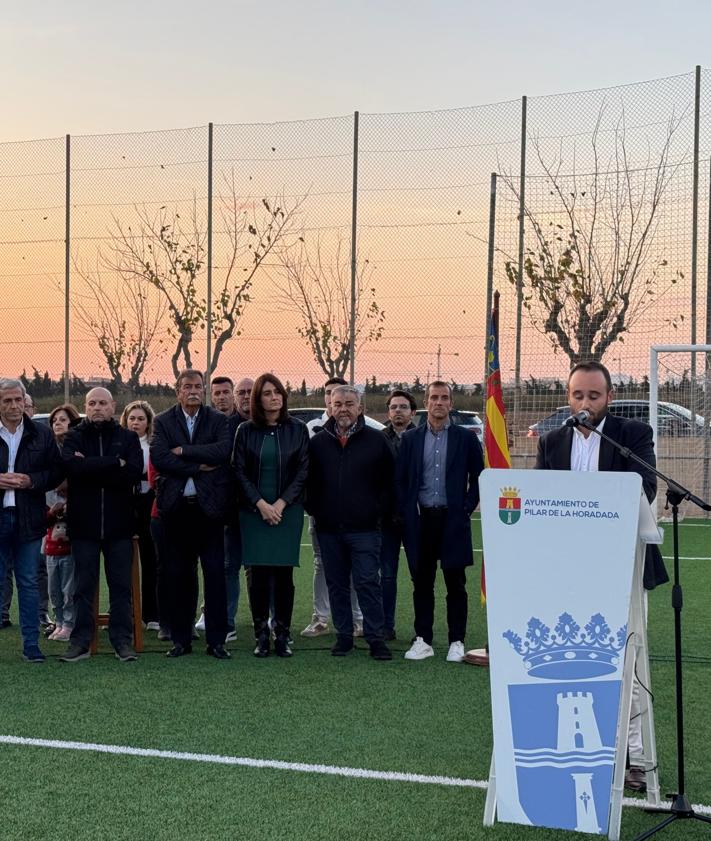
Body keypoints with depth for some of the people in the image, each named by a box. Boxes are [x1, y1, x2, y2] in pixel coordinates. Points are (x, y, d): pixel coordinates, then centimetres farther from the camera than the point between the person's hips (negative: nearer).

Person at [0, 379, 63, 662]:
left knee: (29, 583, 7)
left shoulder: (41, 434, 4)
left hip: (28, 518, 1)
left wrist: (32, 481, -12)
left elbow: (57, 472, 5)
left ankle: (31, 644, 14)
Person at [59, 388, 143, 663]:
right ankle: (80, 642, 11)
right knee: (84, 586, 5)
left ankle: (123, 641, 10)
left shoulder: (128, 438, 7)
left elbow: (135, 472, -11)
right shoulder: (74, 437, 6)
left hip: (119, 524, 0)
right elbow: (71, 466, -16)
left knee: (121, 586, 3)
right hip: (84, 523, 0)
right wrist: (115, 463, -15)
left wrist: (91, 468, -13)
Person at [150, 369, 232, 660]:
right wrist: (199, 466, -11)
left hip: (209, 505, -1)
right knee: (178, 576, 6)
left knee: (215, 575, 0)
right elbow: (158, 458, -9)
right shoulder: (163, 421, 6)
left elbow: (223, 450, -13)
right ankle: (181, 639, 15)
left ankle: (216, 640, 6)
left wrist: (183, 451, -11)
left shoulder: (217, 420, 6)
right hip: (176, 507, 1)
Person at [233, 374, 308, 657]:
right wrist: (261, 504, -9)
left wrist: (281, 504, -8)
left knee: (283, 573, -1)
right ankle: (261, 636, 6)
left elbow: (303, 470, 1)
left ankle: (282, 635, 7)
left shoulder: (297, 429, 4)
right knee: (258, 574, -2)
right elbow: (239, 470, 1)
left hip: (288, 510, 0)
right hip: (253, 511, 0)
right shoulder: (246, 430, 4)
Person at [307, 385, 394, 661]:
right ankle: (343, 636, 18)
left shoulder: (376, 441, 2)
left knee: (368, 583, -5)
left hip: (364, 528, -3)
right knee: (336, 584, 9)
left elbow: (388, 482, 5)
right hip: (328, 529, 3)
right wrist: (315, 511, 5)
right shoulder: (318, 442, 8)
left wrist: (378, 512, -1)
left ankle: (375, 638, 1)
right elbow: (308, 482, 14)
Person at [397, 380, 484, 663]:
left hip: (453, 520, -2)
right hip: (420, 520, 2)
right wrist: (407, 513, 0)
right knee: (422, 584, 7)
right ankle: (423, 640, 14)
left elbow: (478, 478, 6)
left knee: (455, 584, 3)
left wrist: (467, 508, -2)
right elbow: (400, 480, 8)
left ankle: (457, 642, 10)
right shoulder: (410, 439, 8)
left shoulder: (466, 438, 3)